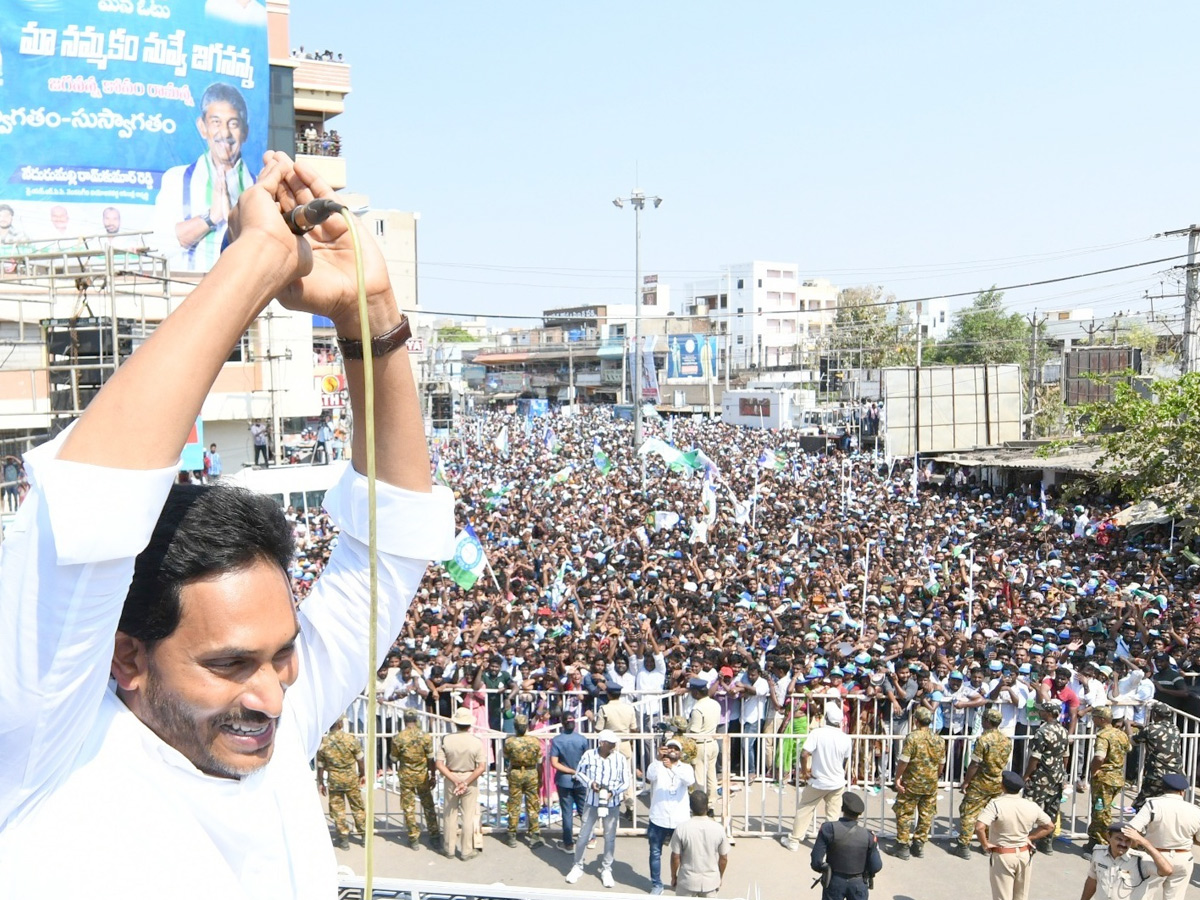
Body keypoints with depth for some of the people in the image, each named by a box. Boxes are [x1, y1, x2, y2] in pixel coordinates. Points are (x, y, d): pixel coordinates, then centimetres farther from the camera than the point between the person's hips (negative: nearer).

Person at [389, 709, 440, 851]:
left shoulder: (398, 738, -13)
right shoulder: (425, 736, -12)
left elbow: (394, 759, -2)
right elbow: (431, 759, -7)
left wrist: (397, 771, 20)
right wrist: (433, 776, 4)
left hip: (406, 776, -1)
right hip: (422, 775, 1)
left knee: (408, 807, 10)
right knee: (428, 805, 15)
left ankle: (414, 839, 15)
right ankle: (435, 835, 22)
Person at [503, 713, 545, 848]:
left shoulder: (509, 742, -14)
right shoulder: (535, 741, -11)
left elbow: (506, 758, 3)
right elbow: (539, 762, -2)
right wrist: (540, 779, 10)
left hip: (515, 774, 0)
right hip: (531, 774, 0)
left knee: (514, 806, 10)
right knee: (532, 805, 10)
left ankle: (512, 837, 16)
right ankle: (535, 835, 11)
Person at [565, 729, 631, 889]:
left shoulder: (620, 758, -10)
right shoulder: (589, 755, -10)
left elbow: (626, 782, -5)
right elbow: (579, 773, 3)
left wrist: (613, 792, -21)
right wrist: (590, 783, -14)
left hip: (611, 804, 0)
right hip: (591, 802, 0)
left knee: (610, 837, 10)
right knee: (584, 835, 7)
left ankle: (606, 870, 27)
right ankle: (578, 867, 26)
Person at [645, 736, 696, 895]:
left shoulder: (686, 767, -1)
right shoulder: (658, 766, -2)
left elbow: (690, 781, -24)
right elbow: (649, 777, -25)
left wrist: (672, 767, -40)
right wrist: (658, 759, -42)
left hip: (679, 820, 0)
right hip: (658, 819, 0)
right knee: (655, 853, 10)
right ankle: (656, 885, 24)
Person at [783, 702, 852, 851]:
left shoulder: (817, 733, -20)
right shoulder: (846, 738, -8)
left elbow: (804, 754, -26)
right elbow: (846, 762, 7)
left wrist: (804, 771, -8)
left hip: (817, 782, -2)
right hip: (837, 783, 2)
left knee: (804, 810, 13)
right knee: (832, 815, 13)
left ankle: (793, 840, 21)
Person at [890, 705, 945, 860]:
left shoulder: (912, 737, -16)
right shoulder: (938, 740, 0)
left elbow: (903, 761, -16)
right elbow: (941, 763, 7)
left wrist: (897, 778, -6)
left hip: (912, 783, -5)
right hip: (931, 784, 5)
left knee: (904, 814, 6)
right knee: (926, 815, 13)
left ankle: (903, 846, 9)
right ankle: (919, 845, 20)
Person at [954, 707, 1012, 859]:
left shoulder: (983, 739, -19)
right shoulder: (1007, 741, 0)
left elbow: (974, 764, -17)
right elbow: (1004, 763, 11)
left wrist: (966, 782, -10)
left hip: (980, 784, -6)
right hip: (999, 784, 6)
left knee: (968, 813, 2)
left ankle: (964, 846, 2)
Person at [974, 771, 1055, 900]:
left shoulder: (996, 804, -20)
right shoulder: (1031, 806, -5)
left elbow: (979, 827, -32)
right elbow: (1050, 826, 7)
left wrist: (985, 845, -15)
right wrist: (1030, 838, 7)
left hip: (1002, 856, -4)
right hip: (1024, 855, 4)